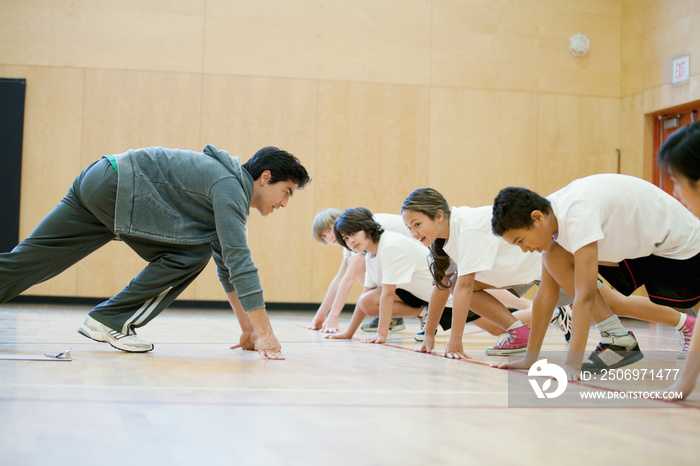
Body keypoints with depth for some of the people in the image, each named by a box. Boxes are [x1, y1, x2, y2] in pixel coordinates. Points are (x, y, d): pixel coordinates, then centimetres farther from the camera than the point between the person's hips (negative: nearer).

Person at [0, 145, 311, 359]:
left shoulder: (228, 188, 16)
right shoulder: (230, 187, -13)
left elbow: (227, 264, 20)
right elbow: (238, 260, -23)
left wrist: (248, 329, 19)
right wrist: (264, 332, -23)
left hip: (95, 185, 10)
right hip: (111, 186, -10)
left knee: (27, 260, 8)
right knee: (194, 252, -9)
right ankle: (109, 321, -5)